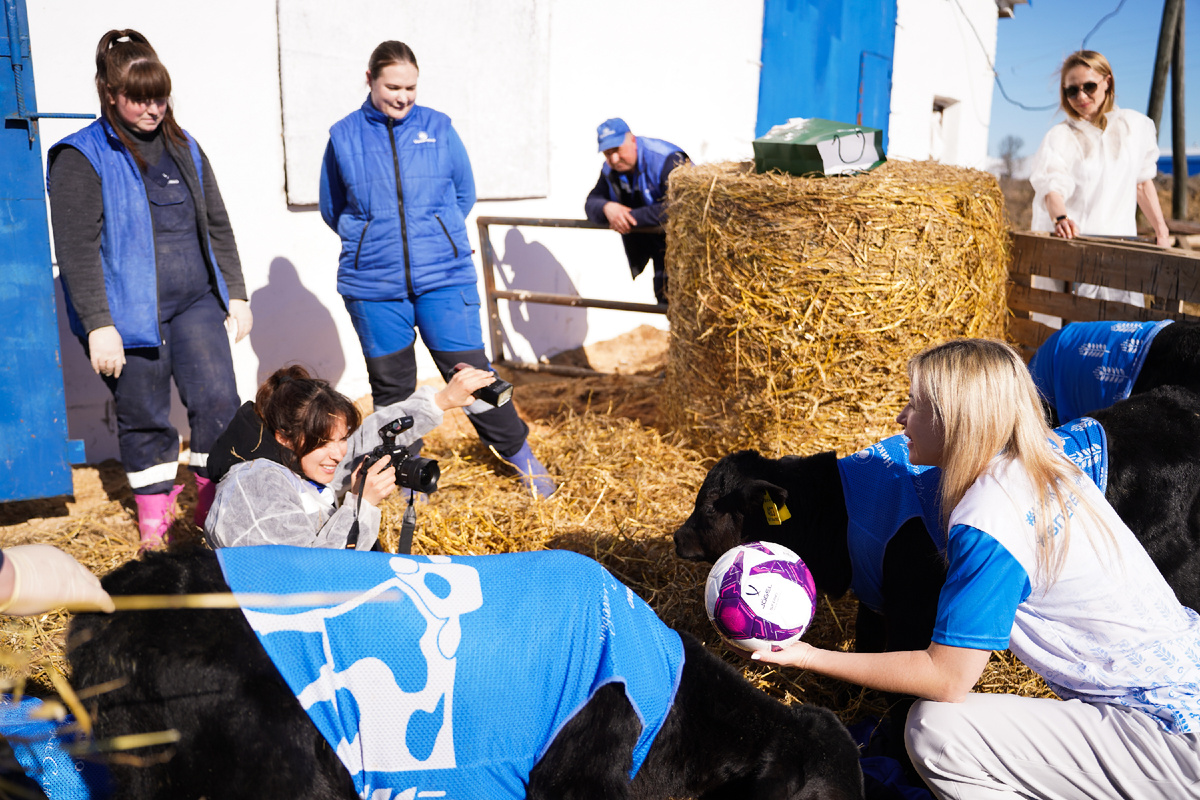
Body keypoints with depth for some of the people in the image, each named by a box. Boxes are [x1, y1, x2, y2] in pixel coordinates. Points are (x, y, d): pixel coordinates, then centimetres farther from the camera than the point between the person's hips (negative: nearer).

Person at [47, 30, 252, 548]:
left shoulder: (184, 148, 12)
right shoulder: (81, 157, -5)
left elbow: (217, 226, 17)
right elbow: (77, 250, -10)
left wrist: (236, 294, 13)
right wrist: (98, 325, -15)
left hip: (196, 303, 4)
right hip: (130, 314, -4)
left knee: (219, 403, -2)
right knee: (144, 419, 6)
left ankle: (217, 508, 17)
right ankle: (154, 521, 25)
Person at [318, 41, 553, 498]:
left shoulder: (438, 129, 4)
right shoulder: (344, 136, 4)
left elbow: (465, 194, 14)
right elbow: (331, 208, 16)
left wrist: (435, 236, 8)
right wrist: (372, 240, 9)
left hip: (445, 277, -1)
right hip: (373, 286, 1)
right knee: (391, 384, 10)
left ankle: (520, 455, 18)